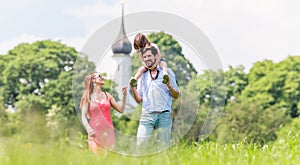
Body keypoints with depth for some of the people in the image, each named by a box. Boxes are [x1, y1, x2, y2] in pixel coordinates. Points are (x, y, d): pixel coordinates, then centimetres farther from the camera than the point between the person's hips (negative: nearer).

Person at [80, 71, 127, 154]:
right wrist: (89, 129, -19)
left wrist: (124, 96, 2)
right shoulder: (88, 97, 4)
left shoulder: (107, 95, 13)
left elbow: (121, 110, 13)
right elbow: (83, 116, -2)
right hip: (95, 132, -3)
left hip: (107, 131, 3)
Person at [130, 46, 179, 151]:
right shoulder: (142, 75, 16)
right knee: (140, 144, -8)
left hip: (164, 115, -2)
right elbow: (139, 99, 13)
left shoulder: (167, 72, 8)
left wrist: (169, 86, -13)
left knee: (164, 146, -2)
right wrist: (133, 88, -4)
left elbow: (176, 95, 6)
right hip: (146, 115, 2)